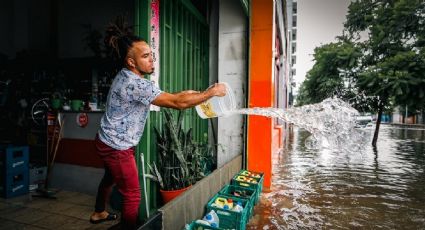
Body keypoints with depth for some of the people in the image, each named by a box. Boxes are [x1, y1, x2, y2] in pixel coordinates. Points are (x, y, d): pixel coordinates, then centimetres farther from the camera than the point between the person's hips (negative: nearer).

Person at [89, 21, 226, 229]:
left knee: (110, 178, 30)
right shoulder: (135, 84, -29)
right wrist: (212, 92, -22)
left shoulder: (127, 77, 2)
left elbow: (163, 98, 13)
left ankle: (99, 213, 54)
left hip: (109, 143, 10)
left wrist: (182, 94, 3)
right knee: (132, 195, 3)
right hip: (117, 147, -10)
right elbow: (178, 103, -31)